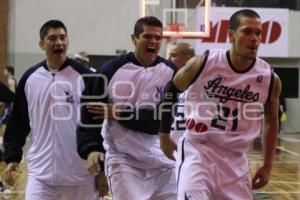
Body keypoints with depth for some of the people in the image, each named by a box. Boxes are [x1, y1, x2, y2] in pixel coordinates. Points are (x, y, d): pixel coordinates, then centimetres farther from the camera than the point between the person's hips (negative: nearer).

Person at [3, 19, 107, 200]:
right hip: (41, 173, 2)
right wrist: (12, 158, 3)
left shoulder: (84, 76, -4)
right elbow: (17, 123, 12)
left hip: (80, 174, -2)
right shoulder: (30, 78, 6)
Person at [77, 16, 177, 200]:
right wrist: (91, 149, -21)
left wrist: (119, 113, -14)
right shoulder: (111, 70, -5)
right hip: (122, 159, -3)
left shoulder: (170, 72, -2)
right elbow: (89, 114, -5)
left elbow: (161, 120, -12)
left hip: (161, 161, 3)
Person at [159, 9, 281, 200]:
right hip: (197, 150, -3)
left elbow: (271, 121, 12)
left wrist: (268, 166, 11)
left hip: (235, 159, 3)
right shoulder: (203, 63, -11)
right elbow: (171, 90, 6)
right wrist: (164, 135, 12)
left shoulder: (270, 79, -6)